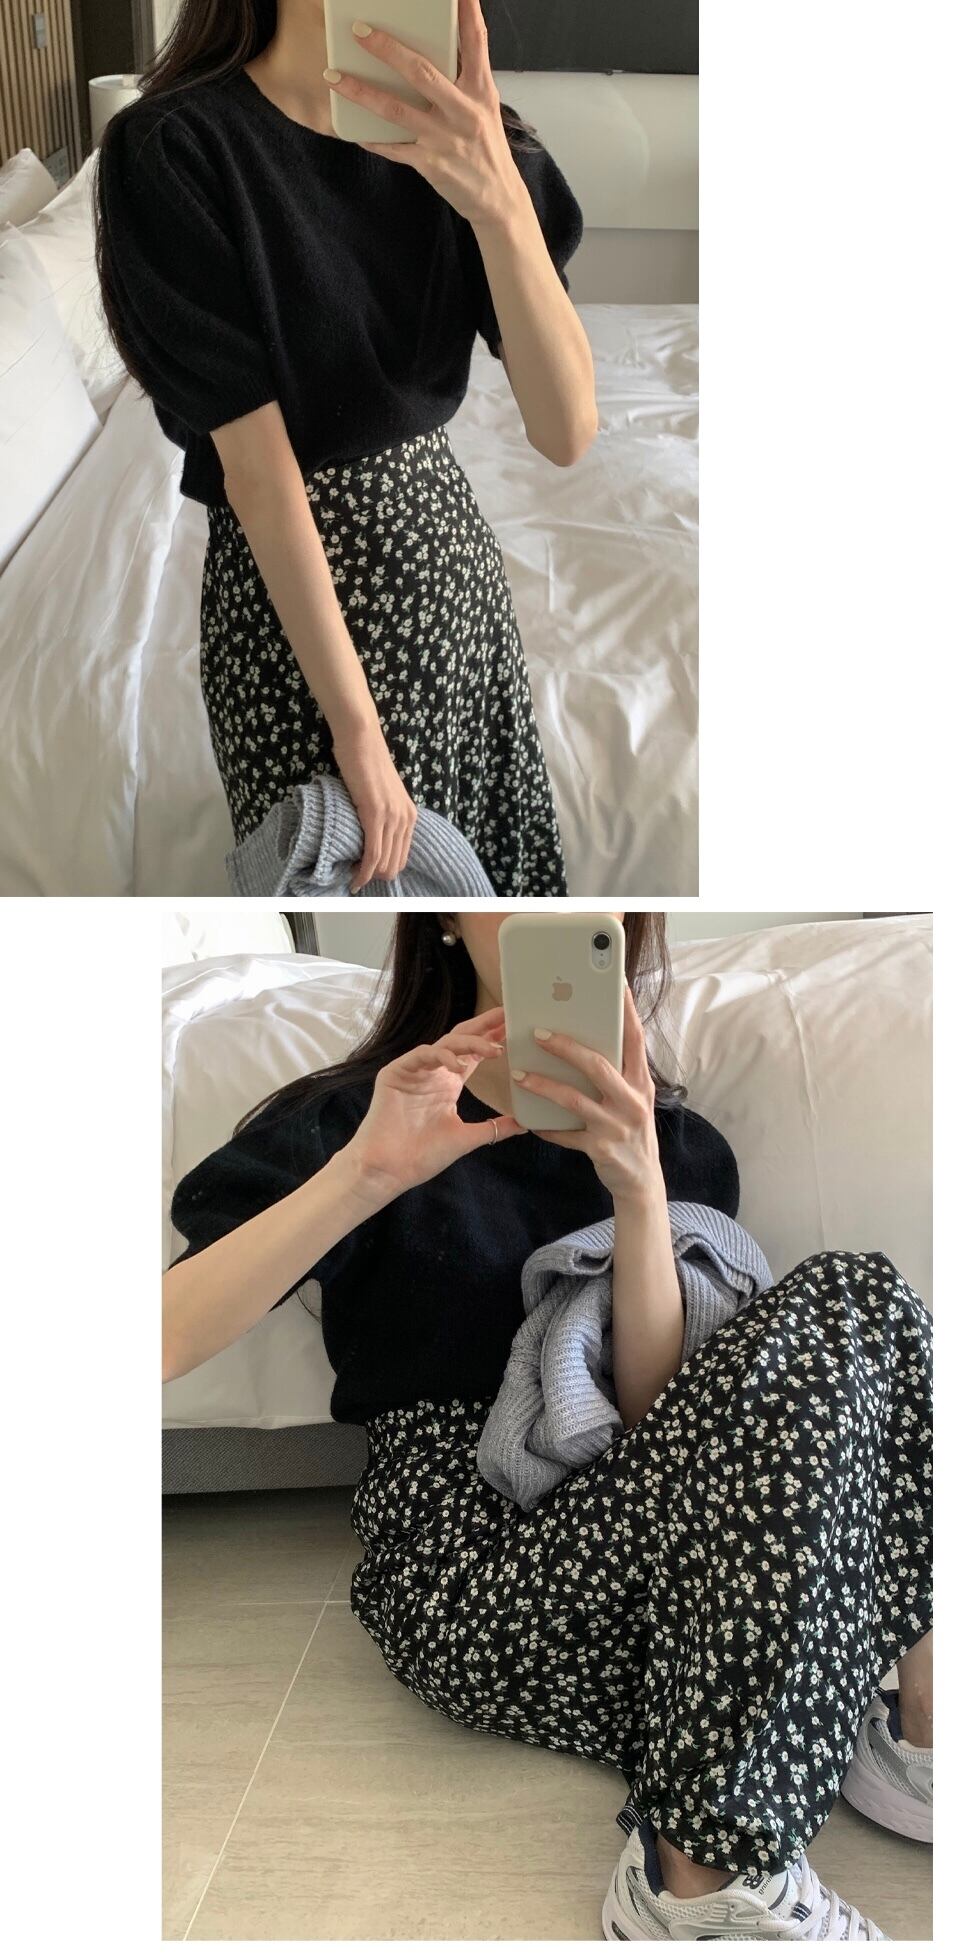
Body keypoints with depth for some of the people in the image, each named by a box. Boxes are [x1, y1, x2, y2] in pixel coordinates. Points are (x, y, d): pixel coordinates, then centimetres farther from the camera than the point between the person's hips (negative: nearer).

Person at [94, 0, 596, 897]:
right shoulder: (173, 149, -19)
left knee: (498, 841, 18)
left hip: (449, 542, 5)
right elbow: (258, 468, -21)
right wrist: (355, 725, -21)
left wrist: (502, 203, -33)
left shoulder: (460, 129, -6)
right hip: (287, 577, -5)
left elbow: (568, 431, -18)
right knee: (349, 876, 7)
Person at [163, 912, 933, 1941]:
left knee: (864, 1296, -17)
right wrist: (368, 1176, -24)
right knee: (837, 1312, -22)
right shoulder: (346, 1117, 4)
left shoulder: (681, 1150, 14)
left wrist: (639, 1191, -20)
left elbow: (665, 1418, -4)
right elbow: (159, 1340, -13)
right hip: (466, 1580, -4)